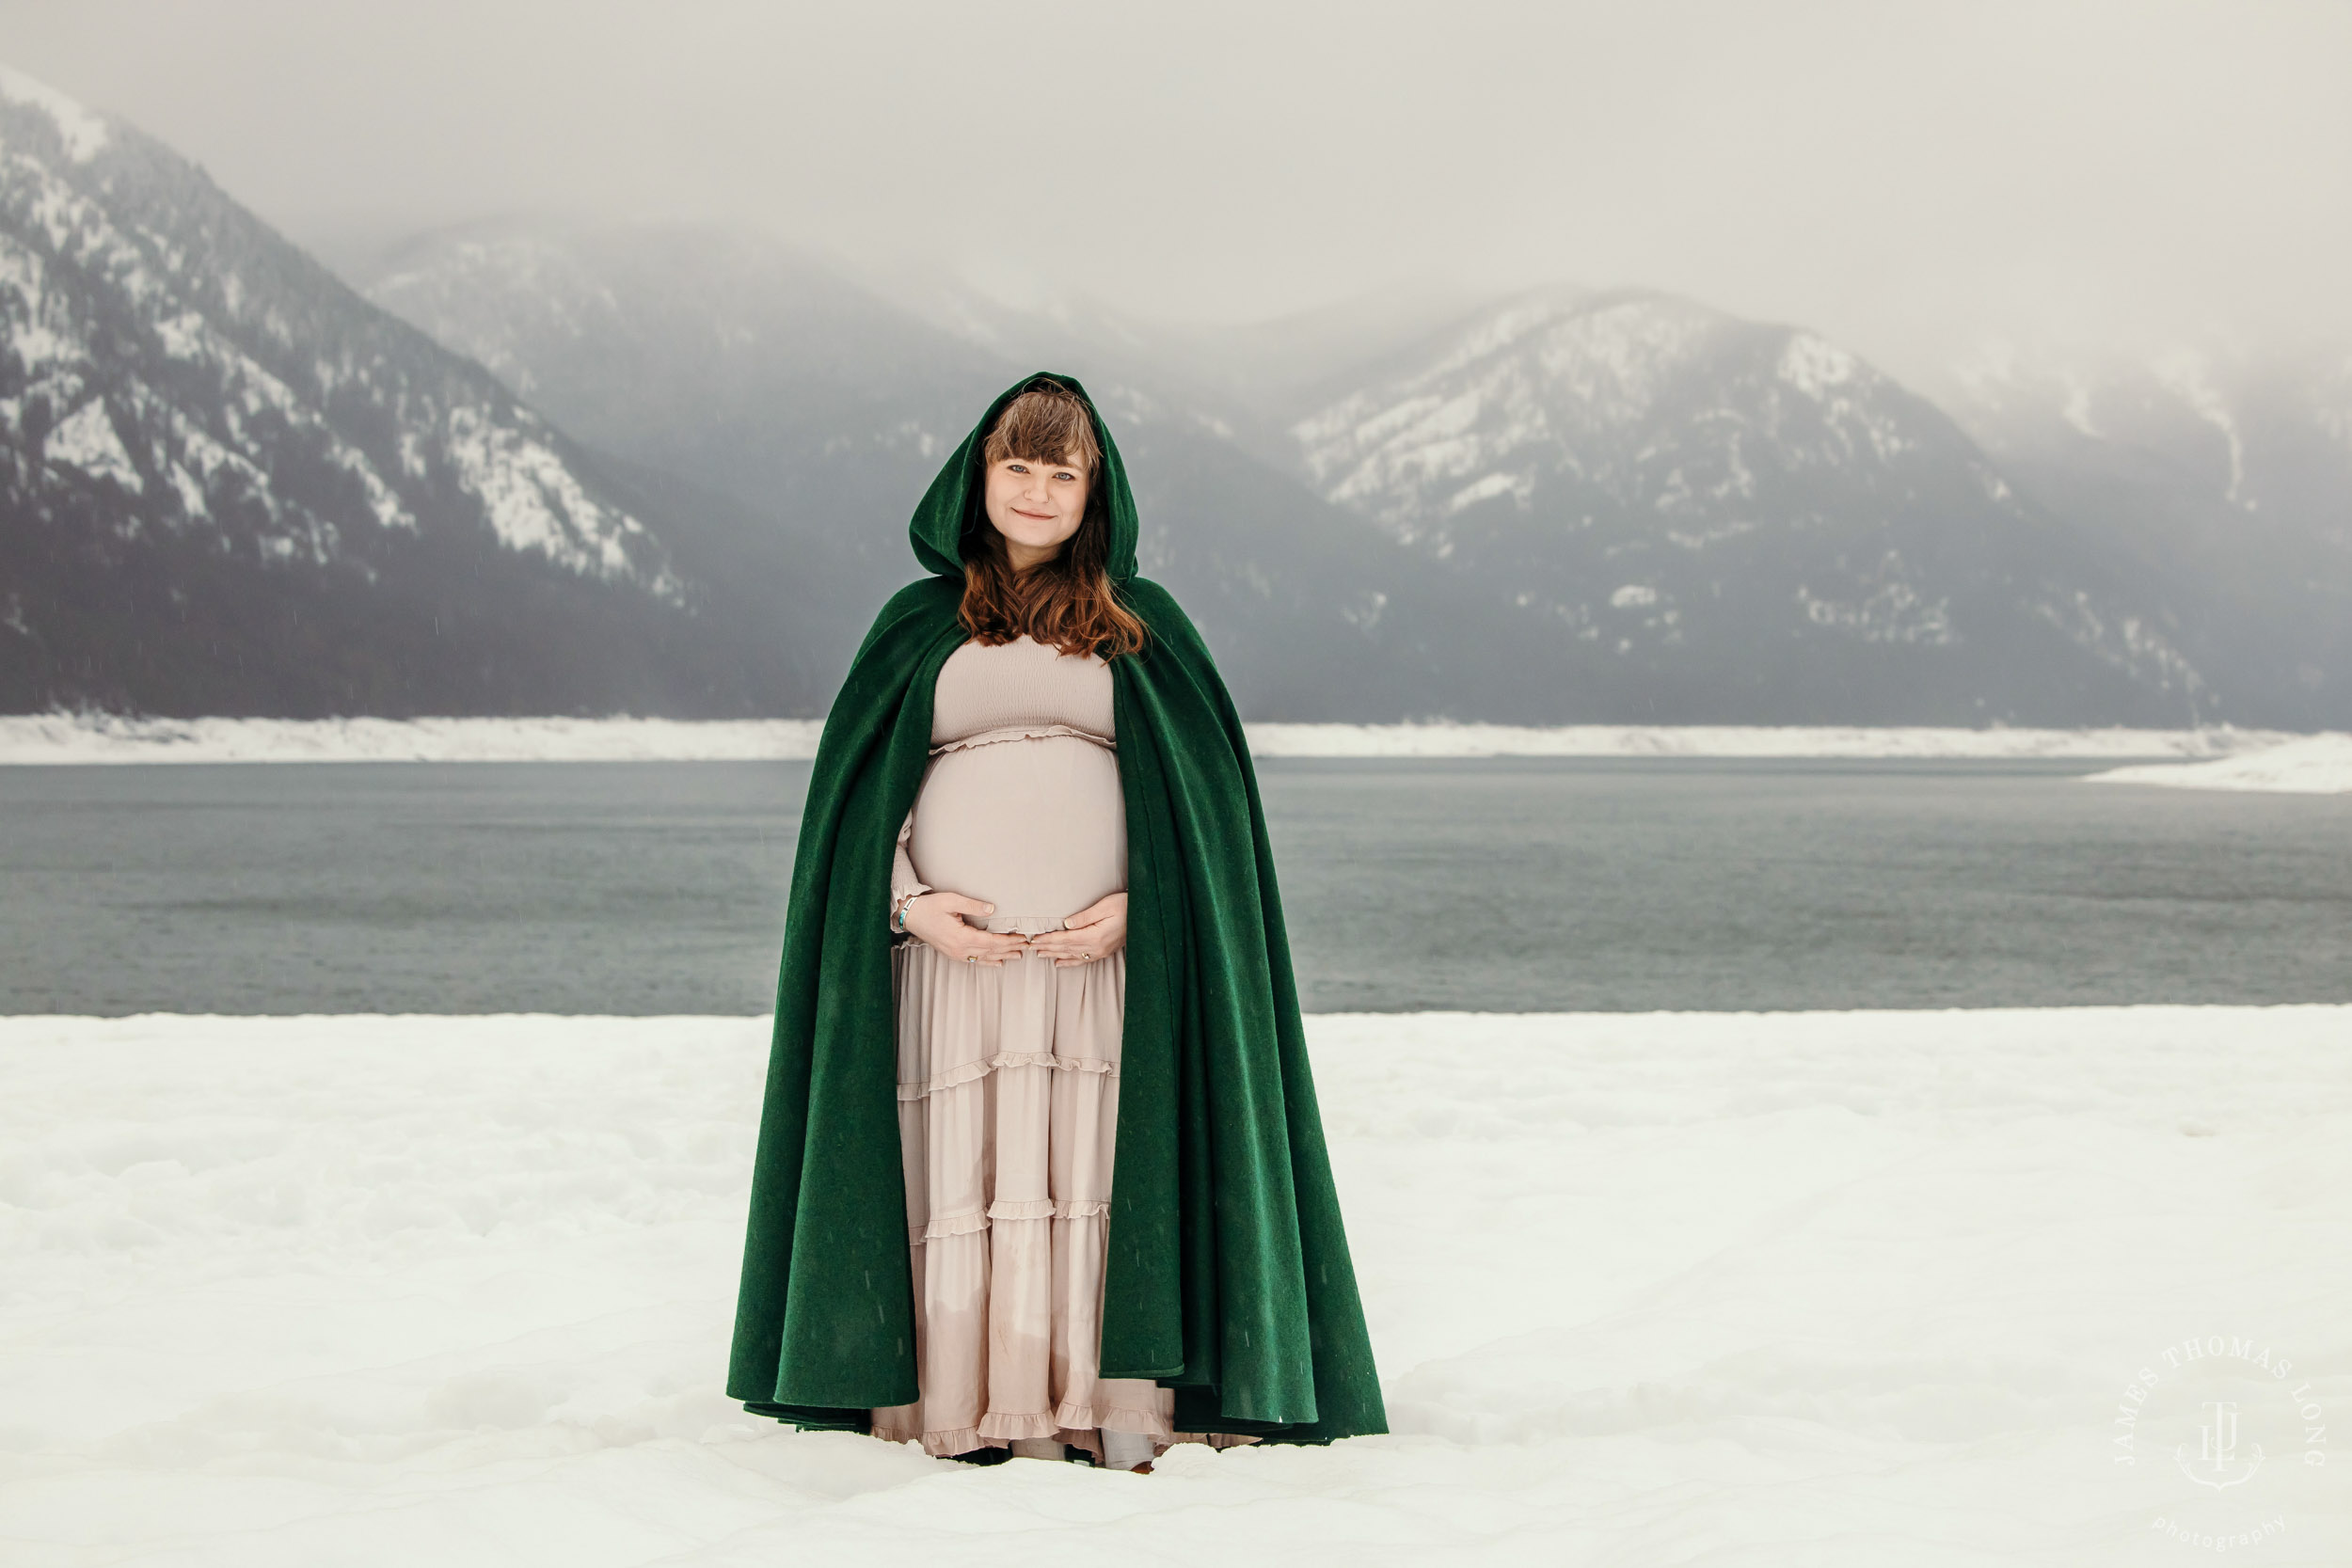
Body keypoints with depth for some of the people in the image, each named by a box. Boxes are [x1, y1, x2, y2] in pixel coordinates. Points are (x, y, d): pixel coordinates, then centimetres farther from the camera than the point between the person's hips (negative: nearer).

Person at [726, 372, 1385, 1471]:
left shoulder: (1143, 627, 12)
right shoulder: (919, 625, 14)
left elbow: (1201, 788, 7)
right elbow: (865, 793, 11)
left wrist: (1132, 908, -7)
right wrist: (914, 905, -5)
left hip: (1104, 955, -1)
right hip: (958, 949, 1)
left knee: (1103, 1172, -6)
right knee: (964, 1173, -3)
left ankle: (1116, 1412, -4)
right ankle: (968, 1417, 0)